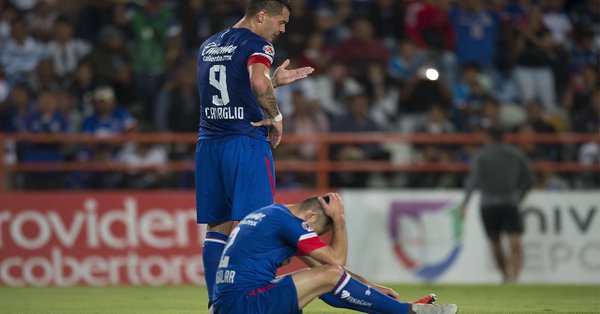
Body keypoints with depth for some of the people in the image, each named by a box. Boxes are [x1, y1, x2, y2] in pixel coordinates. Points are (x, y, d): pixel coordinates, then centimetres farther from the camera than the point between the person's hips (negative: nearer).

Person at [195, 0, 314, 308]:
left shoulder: (208, 46, 19)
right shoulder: (256, 44, -7)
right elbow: (258, 84, -26)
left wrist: (274, 81, 27)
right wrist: (276, 116, -10)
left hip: (209, 144, 7)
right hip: (246, 144, -7)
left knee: (216, 228, 7)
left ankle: (216, 302, 5)